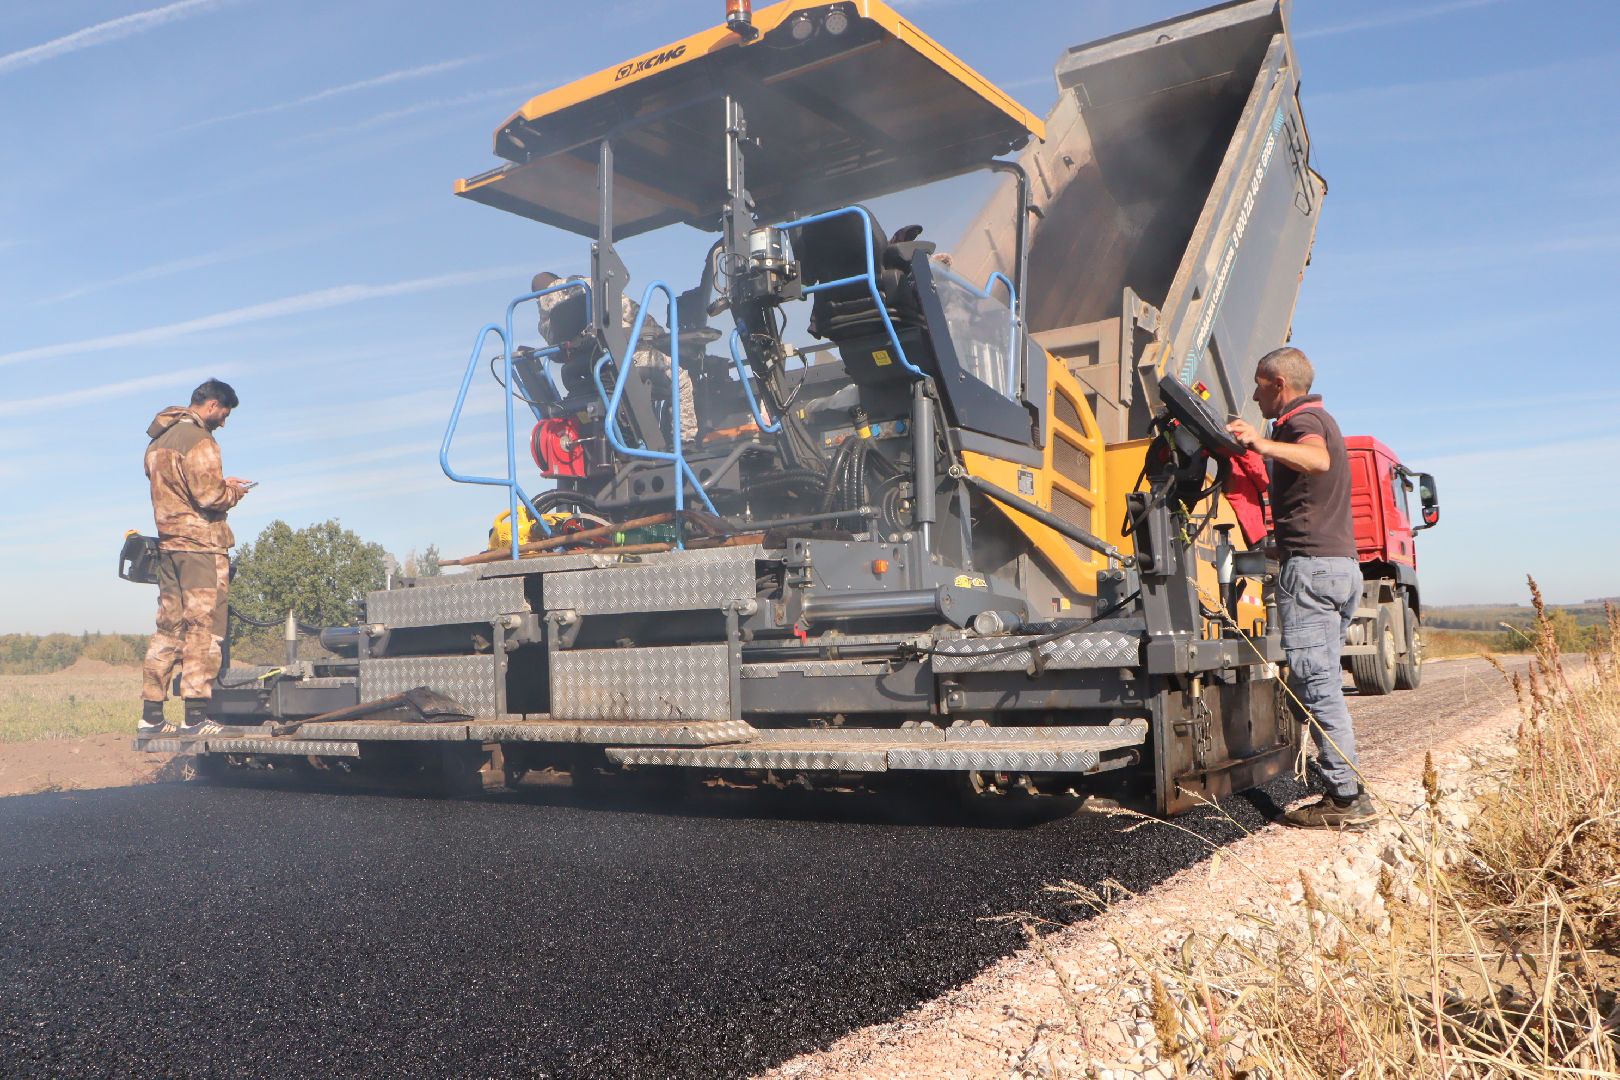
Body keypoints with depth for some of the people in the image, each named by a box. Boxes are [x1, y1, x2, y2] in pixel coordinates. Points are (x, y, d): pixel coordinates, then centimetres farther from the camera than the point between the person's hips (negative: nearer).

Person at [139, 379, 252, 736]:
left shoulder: (158, 440, 17)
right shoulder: (198, 440, -13)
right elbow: (209, 496, -19)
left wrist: (220, 483, 15)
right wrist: (232, 493, 1)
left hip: (169, 545, 9)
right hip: (201, 545, -9)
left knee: (168, 629, 12)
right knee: (203, 630, -5)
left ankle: (151, 714, 13)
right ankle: (196, 716, -6)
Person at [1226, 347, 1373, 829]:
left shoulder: (1301, 420, -7)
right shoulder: (1321, 420, 26)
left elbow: (1318, 460, -32)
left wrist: (1263, 445, -48)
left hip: (1311, 564, -10)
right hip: (1343, 564, 10)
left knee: (1315, 683, -11)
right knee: (1323, 684, 11)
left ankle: (1346, 797, -11)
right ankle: (1346, 793, 11)